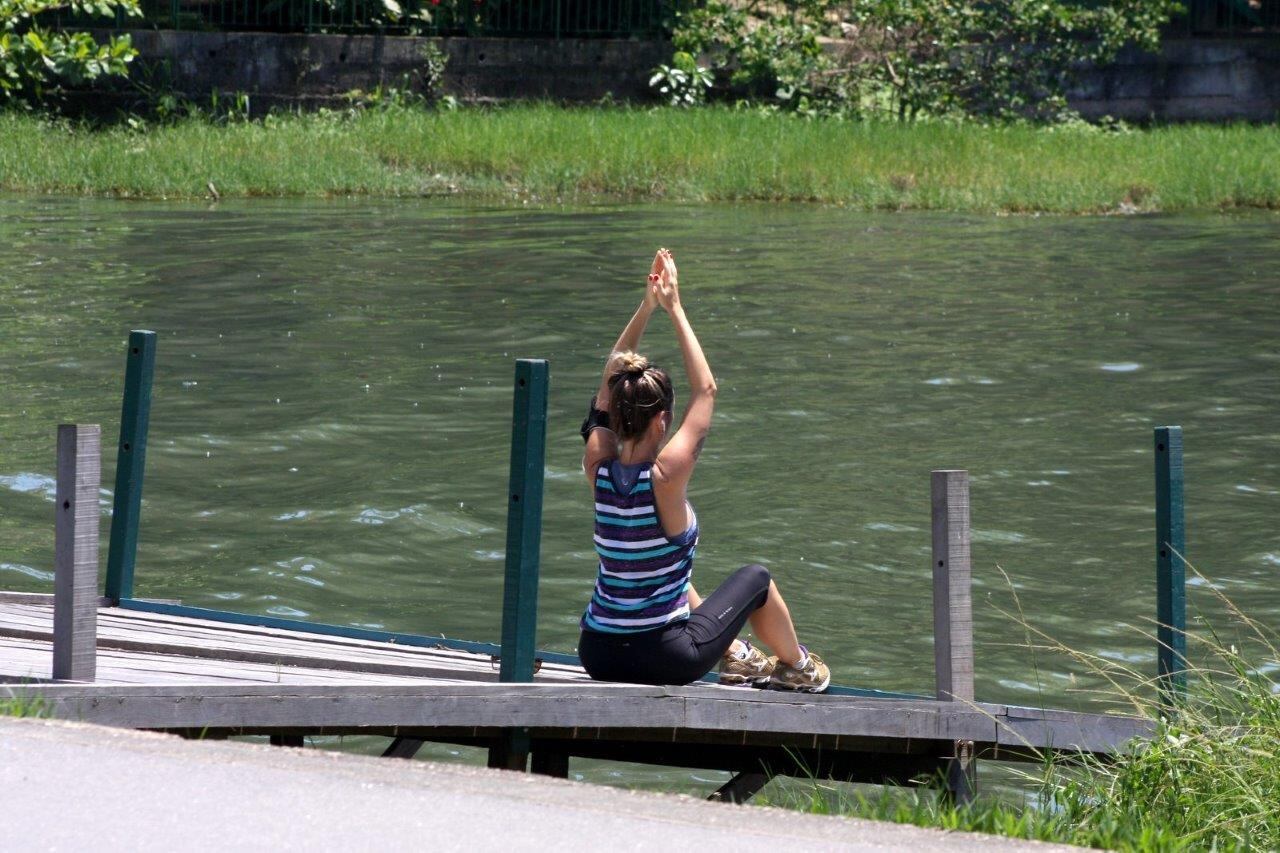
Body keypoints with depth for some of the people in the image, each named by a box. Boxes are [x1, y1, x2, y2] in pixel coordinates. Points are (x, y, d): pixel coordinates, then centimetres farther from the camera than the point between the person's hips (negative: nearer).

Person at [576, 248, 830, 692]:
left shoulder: (598, 469, -7)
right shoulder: (665, 476, -20)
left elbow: (610, 385, 8)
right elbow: (705, 390, -8)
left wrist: (646, 308, 7)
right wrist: (674, 309, -3)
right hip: (666, 662, -5)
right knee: (755, 579, 22)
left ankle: (735, 655, 50)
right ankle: (798, 668, 44)